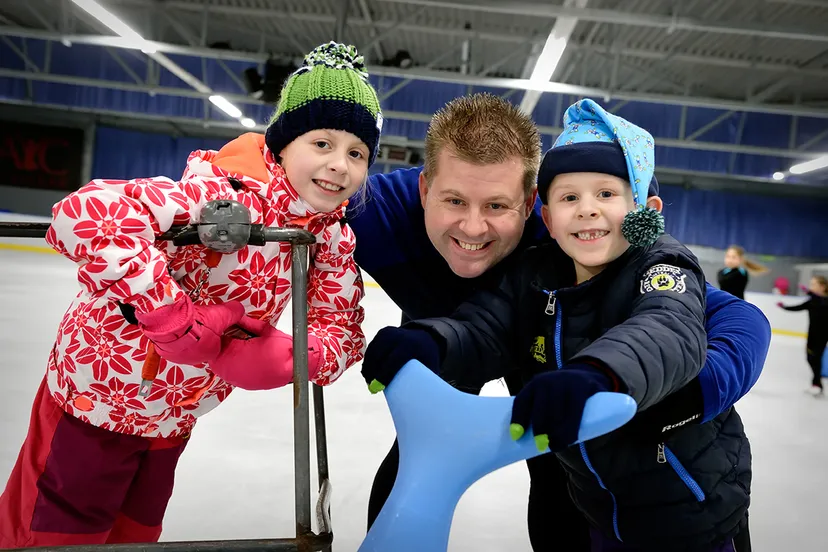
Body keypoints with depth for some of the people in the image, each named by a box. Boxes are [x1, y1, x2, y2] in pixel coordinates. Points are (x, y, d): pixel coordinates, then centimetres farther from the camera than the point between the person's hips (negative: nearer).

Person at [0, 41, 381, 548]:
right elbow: (83, 216, -41)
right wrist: (172, 316, -39)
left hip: (174, 418, 7)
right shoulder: (227, 192, -32)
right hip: (98, 397, -6)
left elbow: (341, 329, -8)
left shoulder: (333, 238, -10)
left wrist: (287, 357, -28)